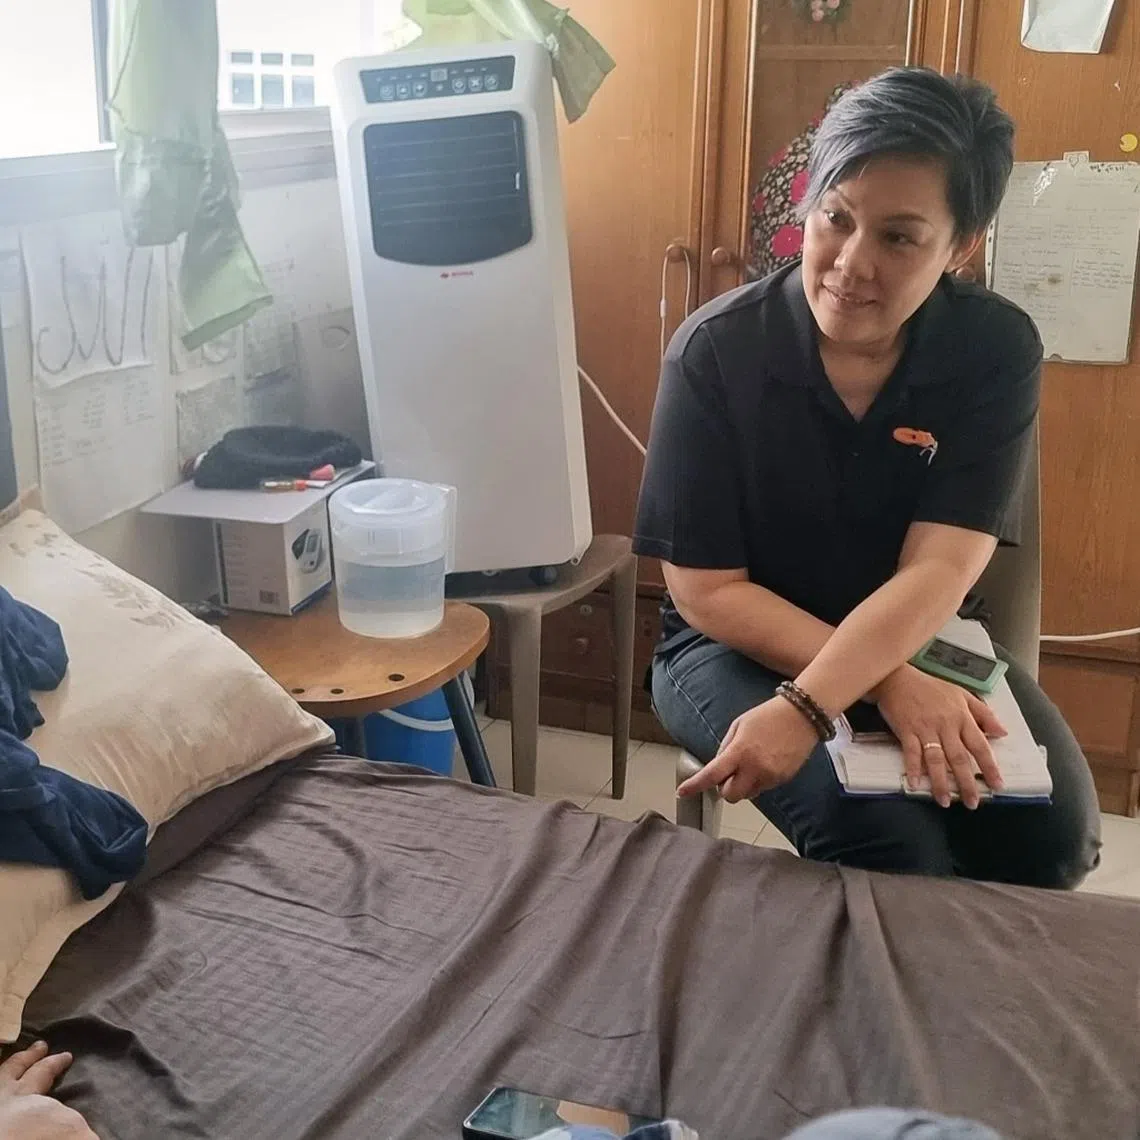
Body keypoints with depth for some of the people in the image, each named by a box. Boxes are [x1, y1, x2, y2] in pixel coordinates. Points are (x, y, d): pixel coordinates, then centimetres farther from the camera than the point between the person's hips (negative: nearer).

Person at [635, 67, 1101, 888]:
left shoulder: (997, 350, -12)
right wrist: (889, 685, -27)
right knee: (886, 842, -27)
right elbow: (707, 592, -16)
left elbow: (939, 572, -21)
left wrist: (804, 710, -36)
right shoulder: (716, 351, -17)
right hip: (738, 644, -2)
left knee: (1052, 832, -20)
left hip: (918, 640, 3)